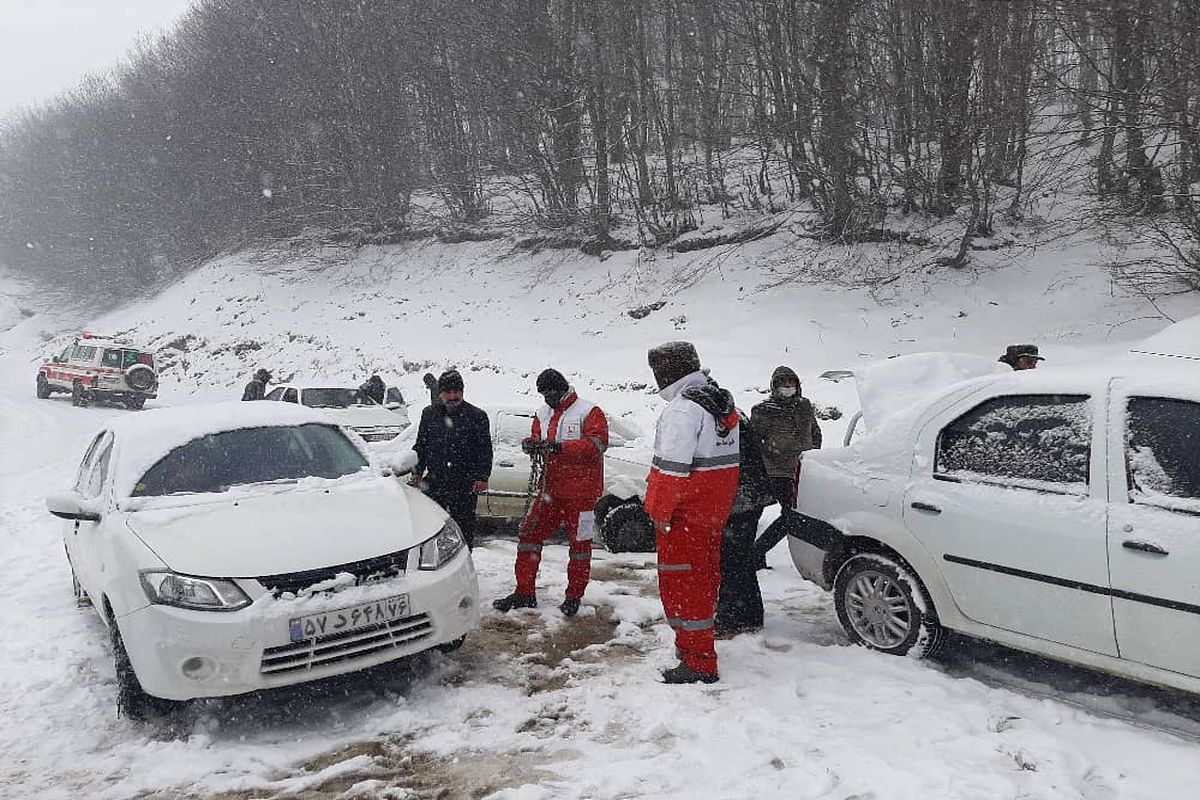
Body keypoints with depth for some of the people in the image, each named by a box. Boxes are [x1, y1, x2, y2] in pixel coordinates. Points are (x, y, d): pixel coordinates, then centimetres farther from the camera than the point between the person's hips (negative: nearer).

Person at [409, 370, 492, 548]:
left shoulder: (477, 416, 3)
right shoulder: (429, 414, 12)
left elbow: (485, 450, 2)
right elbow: (420, 446, 18)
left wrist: (483, 477, -9)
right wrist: (417, 472, 7)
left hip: (465, 485, -2)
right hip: (434, 482, 3)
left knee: (464, 527, 3)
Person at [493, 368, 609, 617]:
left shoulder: (589, 412, -9)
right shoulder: (543, 413, 12)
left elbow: (598, 443, -21)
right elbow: (536, 440, 13)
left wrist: (559, 447, -28)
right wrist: (531, 444, -13)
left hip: (580, 490, -6)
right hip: (551, 487, 6)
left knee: (579, 541, 5)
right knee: (529, 534, 3)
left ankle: (574, 597, 19)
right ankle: (525, 593, 14)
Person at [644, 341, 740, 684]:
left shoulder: (683, 409, -20)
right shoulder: (722, 402, 12)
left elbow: (673, 466, -25)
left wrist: (660, 510, -16)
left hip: (684, 515, -10)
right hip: (714, 511, 10)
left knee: (681, 582, -3)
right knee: (703, 576, 20)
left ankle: (699, 664, 1)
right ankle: (693, 643, 36)